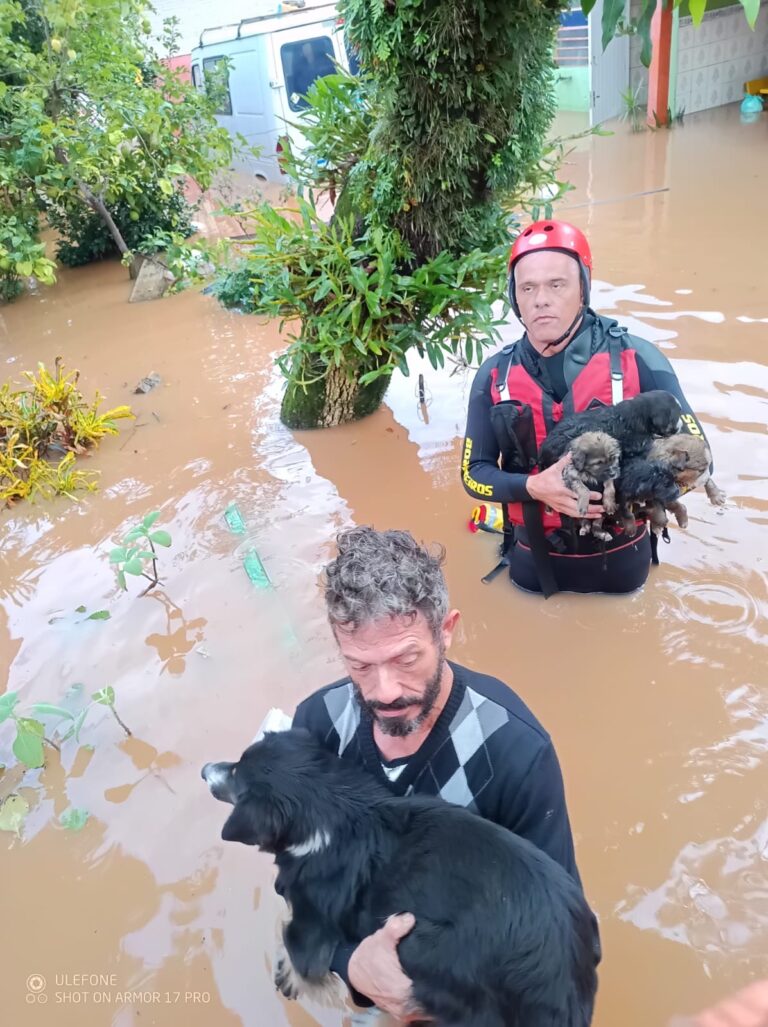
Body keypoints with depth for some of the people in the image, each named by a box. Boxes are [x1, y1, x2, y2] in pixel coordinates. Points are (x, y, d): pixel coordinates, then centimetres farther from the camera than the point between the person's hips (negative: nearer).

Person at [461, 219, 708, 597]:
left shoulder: (636, 359, -13)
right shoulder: (495, 375, -7)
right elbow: (473, 472, -5)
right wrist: (533, 487, -25)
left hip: (620, 559, -1)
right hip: (535, 561, 1)